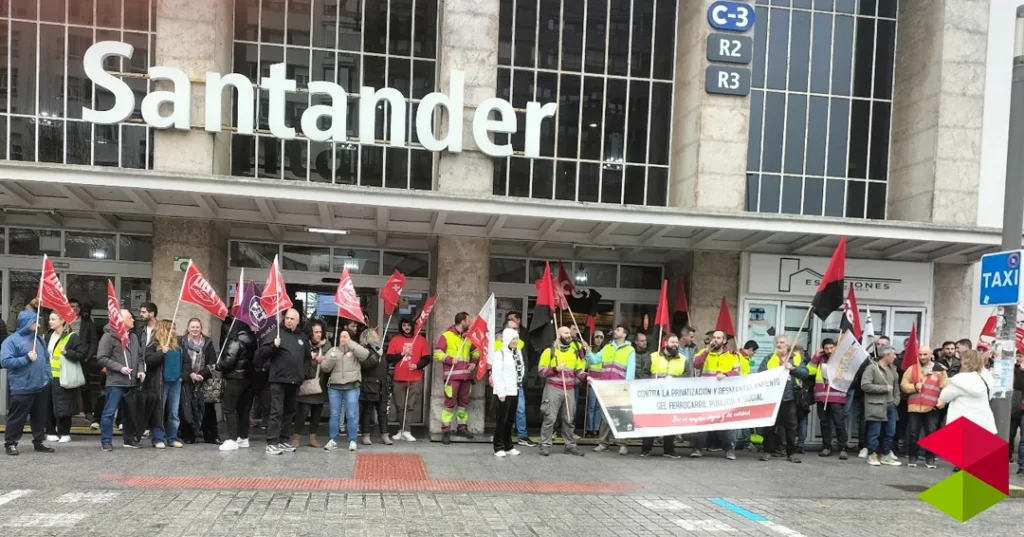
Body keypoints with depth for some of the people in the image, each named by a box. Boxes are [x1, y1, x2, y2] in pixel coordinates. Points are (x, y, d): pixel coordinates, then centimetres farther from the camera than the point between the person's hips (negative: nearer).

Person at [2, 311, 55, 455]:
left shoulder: (39, 339, 13)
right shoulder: (12, 340, -8)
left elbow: (46, 358, 20)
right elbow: (5, 361, -17)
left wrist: (47, 376, 10)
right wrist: (26, 359, -22)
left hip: (41, 386, 6)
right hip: (22, 388, -6)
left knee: (40, 416, 12)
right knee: (17, 417, 1)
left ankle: (39, 442, 21)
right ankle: (10, 443, 11)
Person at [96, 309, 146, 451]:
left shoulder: (133, 337, 14)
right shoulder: (109, 336, -7)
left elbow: (140, 356, 19)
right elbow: (101, 358, -11)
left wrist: (141, 370, 2)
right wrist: (120, 368, -16)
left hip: (132, 382, 7)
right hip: (115, 382, -7)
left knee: (130, 412, 13)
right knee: (110, 411, -4)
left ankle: (129, 439, 23)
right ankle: (106, 441, 4)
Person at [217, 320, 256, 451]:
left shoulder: (236, 341, -13)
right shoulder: (251, 340, 9)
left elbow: (228, 360, -19)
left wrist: (218, 366, 1)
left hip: (235, 378, -8)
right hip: (248, 377, 8)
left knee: (228, 408, -4)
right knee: (243, 408, 13)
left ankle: (232, 440, -9)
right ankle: (244, 438, 18)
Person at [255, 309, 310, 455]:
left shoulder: (302, 337, 15)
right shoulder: (276, 333, -1)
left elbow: (307, 356, 27)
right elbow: (261, 353, -8)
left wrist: (303, 371, 14)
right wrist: (273, 346, -24)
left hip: (295, 381, 6)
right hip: (278, 379, -6)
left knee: (289, 412, 12)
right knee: (276, 412, -8)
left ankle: (284, 441, 20)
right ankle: (272, 443, -7)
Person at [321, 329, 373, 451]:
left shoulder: (355, 350, 7)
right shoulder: (333, 350, 13)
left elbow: (365, 355, -15)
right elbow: (324, 368, 7)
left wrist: (350, 343, -11)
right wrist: (331, 359, -13)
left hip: (352, 387, -2)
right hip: (334, 387, 2)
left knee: (351, 415, -2)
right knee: (334, 415, 5)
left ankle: (352, 441, 4)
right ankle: (332, 440, 12)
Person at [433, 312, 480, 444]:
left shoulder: (469, 337, 15)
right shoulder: (446, 336, -4)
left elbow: (476, 350, 27)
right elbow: (437, 352, -7)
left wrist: (474, 361, 9)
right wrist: (450, 359, -19)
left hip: (466, 375, 6)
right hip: (452, 375, -6)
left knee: (464, 402, 11)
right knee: (450, 402, -8)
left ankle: (462, 428, 23)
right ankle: (446, 431, -4)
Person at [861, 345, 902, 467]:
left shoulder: (893, 368, 12)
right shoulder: (872, 368, -9)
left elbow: (896, 386, 20)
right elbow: (865, 385, -17)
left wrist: (896, 400, 6)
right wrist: (884, 388, -14)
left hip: (890, 405, 7)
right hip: (876, 406, -7)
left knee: (890, 432, 10)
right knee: (875, 432, 0)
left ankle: (886, 455, 23)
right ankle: (872, 455, 12)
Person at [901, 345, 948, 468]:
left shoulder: (939, 370, 4)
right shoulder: (912, 369, 6)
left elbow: (945, 388, 1)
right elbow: (904, 385, 4)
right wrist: (914, 386, -14)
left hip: (932, 408, -1)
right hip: (914, 407, 1)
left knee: (932, 434, 2)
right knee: (913, 434, 4)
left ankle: (930, 458, 14)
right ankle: (912, 457, 14)